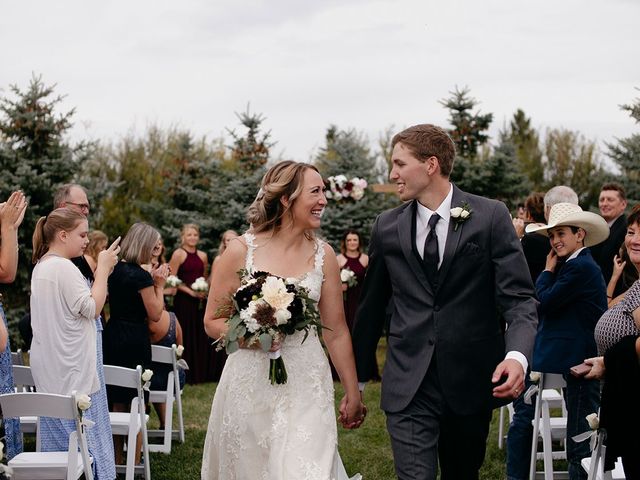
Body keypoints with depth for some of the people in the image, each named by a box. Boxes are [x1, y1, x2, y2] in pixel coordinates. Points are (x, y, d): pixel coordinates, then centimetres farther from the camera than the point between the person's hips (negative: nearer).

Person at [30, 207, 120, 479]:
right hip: (71, 370, -10)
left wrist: (101, 271, 11)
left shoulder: (42, 265, 14)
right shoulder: (63, 267, -17)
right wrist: (103, 268, -9)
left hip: (50, 372, 10)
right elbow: (92, 308, -17)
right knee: (83, 435, -6)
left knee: (57, 438, 13)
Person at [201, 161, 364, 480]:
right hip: (249, 384, -1)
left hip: (305, 385, 1)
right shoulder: (242, 250, -5)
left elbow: (336, 332, 8)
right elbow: (212, 322, 1)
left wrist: (352, 393, 11)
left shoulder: (323, 255, 2)